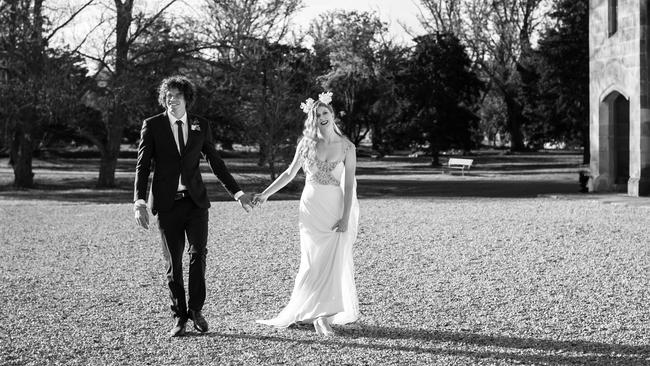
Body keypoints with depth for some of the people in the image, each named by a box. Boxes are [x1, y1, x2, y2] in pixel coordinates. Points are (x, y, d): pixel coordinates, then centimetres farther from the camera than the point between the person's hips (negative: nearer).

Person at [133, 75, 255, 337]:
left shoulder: (201, 126, 8)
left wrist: (237, 193, 11)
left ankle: (195, 309, 8)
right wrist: (139, 202, -11)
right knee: (173, 261, 2)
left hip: (195, 200, 1)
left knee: (198, 252, -9)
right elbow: (142, 166, -1)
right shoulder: (152, 126, 2)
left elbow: (216, 163, 14)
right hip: (167, 203, -1)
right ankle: (179, 316, 13)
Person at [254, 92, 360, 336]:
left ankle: (322, 315, 4)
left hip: (336, 208, -1)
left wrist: (345, 217, -11)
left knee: (333, 261, -4)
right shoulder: (307, 144, 3)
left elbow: (349, 185, -5)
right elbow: (290, 173, 12)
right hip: (311, 207, 1)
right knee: (313, 261, 0)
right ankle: (313, 313, 8)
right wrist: (265, 194, 8)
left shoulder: (346, 148, -3)